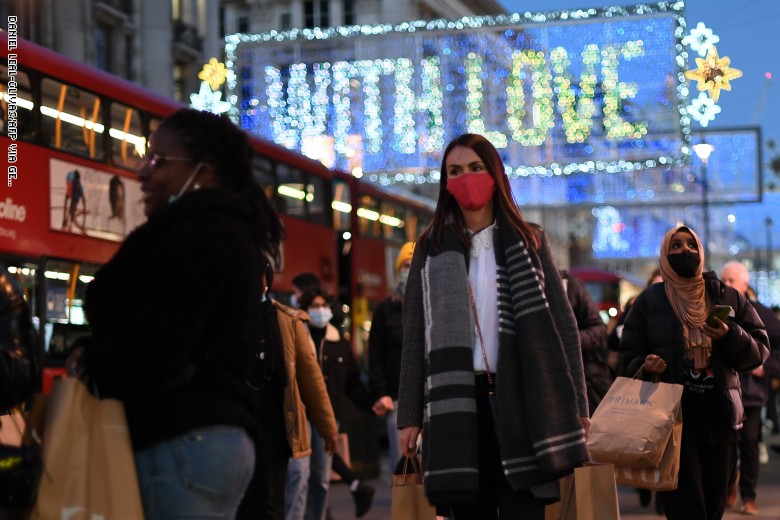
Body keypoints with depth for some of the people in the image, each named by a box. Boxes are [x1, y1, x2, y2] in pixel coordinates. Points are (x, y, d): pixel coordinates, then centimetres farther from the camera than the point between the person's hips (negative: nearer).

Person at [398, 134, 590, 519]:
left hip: (520, 399, -1)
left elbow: (562, 325, 7)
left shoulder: (528, 242, 10)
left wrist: (576, 403, 1)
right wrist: (410, 414, 3)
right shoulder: (432, 249, 11)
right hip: (456, 404, 1)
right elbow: (415, 338, 10)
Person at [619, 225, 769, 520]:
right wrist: (646, 367, -17)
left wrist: (730, 336, -11)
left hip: (719, 415, 3)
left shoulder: (726, 297, 11)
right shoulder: (648, 301, 7)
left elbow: (759, 349, 8)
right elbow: (629, 359, 5)